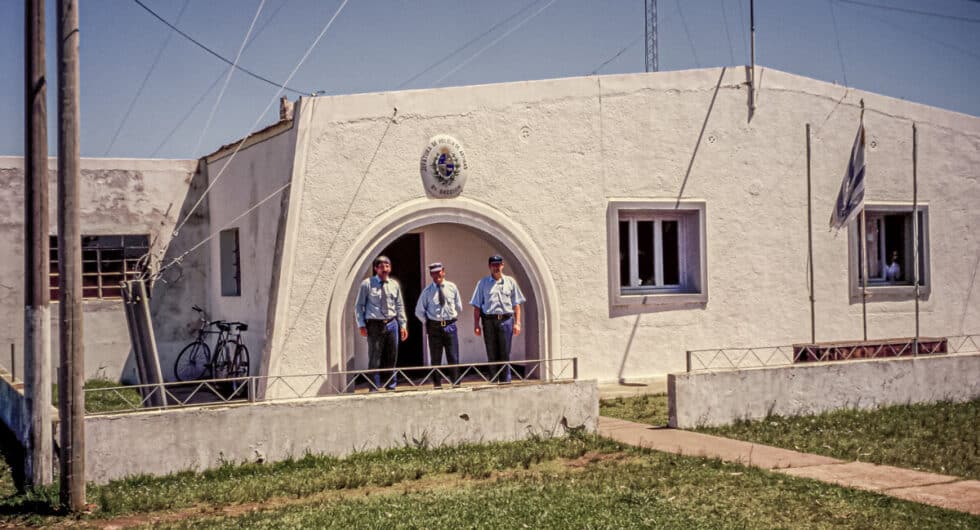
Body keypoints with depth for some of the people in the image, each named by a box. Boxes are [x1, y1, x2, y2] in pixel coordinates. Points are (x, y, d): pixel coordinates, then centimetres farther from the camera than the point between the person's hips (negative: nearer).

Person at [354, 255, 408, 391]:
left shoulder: (394, 285, 8)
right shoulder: (367, 284, -3)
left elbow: (399, 306, 13)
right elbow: (359, 305, 1)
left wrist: (403, 325, 7)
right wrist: (361, 325, -6)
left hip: (391, 324, 4)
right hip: (374, 325, -4)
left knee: (391, 358, 8)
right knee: (374, 359, -2)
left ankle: (391, 386, 19)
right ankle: (374, 388, 4)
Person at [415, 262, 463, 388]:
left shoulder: (452, 287, 3)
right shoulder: (427, 290, -1)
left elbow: (459, 307, 14)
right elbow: (419, 311, 7)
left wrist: (453, 317, 8)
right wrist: (427, 322, 5)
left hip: (450, 326, 1)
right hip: (434, 327, -1)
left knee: (453, 357, 0)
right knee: (435, 359, 4)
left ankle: (456, 383, 8)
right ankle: (437, 385, 11)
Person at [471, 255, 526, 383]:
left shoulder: (510, 282, 11)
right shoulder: (483, 283, 9)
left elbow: (516, 304, 10)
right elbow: (477, 306, 6)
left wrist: (517, 323, 2)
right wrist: (476, 325, -1)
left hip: (506, 320, 0)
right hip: (489, 320, 0)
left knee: (505, 353, -1)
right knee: (492, 354, 3)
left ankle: (506, 380, 3)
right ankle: (494, 381, 9)